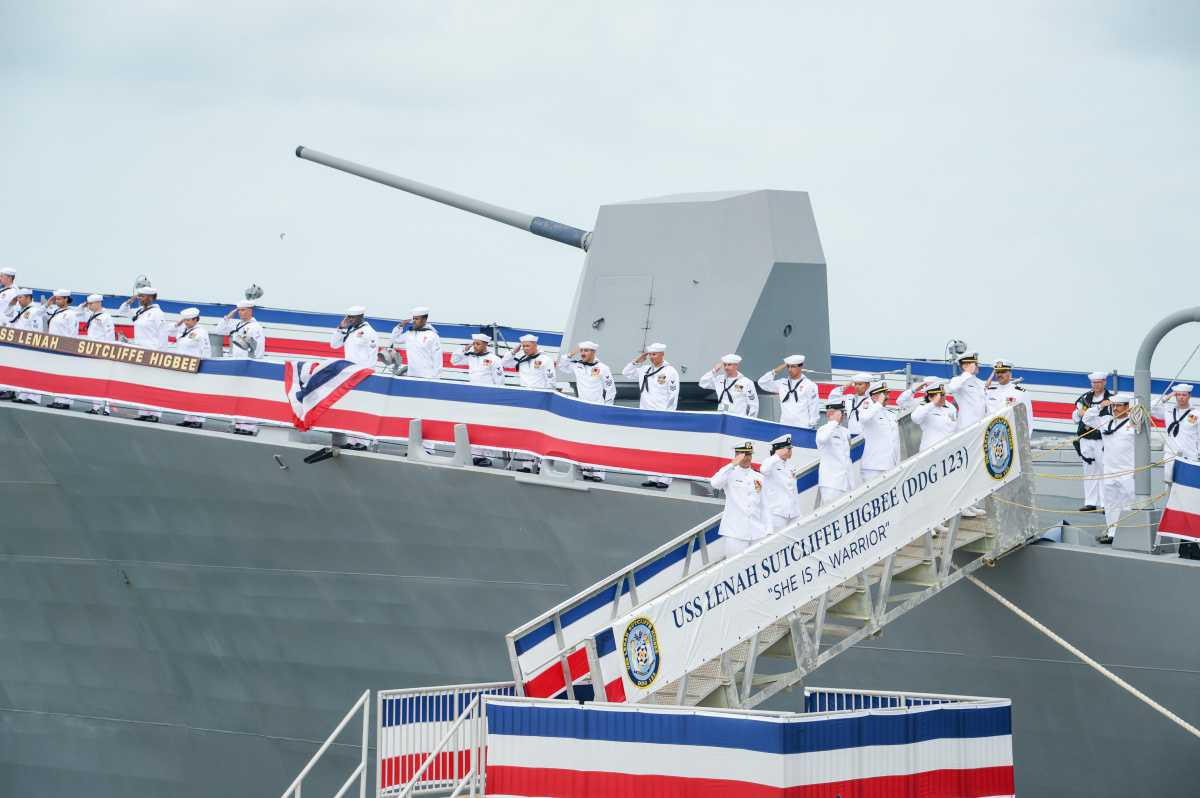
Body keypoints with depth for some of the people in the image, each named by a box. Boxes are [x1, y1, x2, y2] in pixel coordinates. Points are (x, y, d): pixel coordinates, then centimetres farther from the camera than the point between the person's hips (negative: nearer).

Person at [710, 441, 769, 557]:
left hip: (758, 533, 4)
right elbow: (715, 483, -21)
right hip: (735, 532, -4)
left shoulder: (759, 478, 14)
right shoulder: (731, 474, 1)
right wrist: (733, 464, -20)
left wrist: (768, 531, 9)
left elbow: (764, 505, 15)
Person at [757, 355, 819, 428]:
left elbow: (814, 408, 0)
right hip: (785, 427, 5)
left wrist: (812, 426, -4)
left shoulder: (809, 385, 0)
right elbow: (762, 383, 12)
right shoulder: (783, 383, 12)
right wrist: (776, 371, 3)